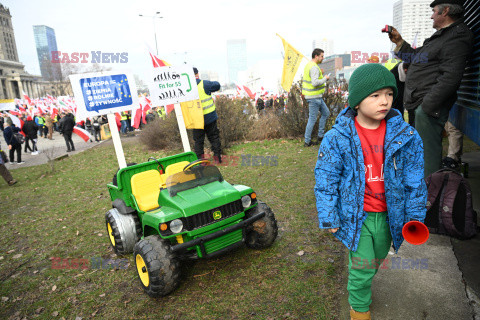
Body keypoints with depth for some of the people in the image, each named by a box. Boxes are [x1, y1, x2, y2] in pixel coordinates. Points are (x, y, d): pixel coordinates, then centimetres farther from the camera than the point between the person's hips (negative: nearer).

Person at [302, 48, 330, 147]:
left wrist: (320, 74, 11)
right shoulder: (314, 67, -18)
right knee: (312, 119, -2)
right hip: (314, 97, -11)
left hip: (316, 97, 11)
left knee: (326, 113, 18)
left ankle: (320, 136, 22)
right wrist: (325, 78, -14)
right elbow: (315, 83, -28)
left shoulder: (309, 65, 14)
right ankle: (307, 141, 7)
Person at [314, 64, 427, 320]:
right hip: (356, 216, -3)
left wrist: (415, 216, 3)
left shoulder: (406, 136, -7)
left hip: (389, 215, 4)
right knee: (362, 268, 3)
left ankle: (360, 282, 54)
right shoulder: (336, 138, -15)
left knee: (377, 259, 24)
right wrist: (329, 218, -8)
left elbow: (415, 179, 1)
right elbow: (326, 181, -9)